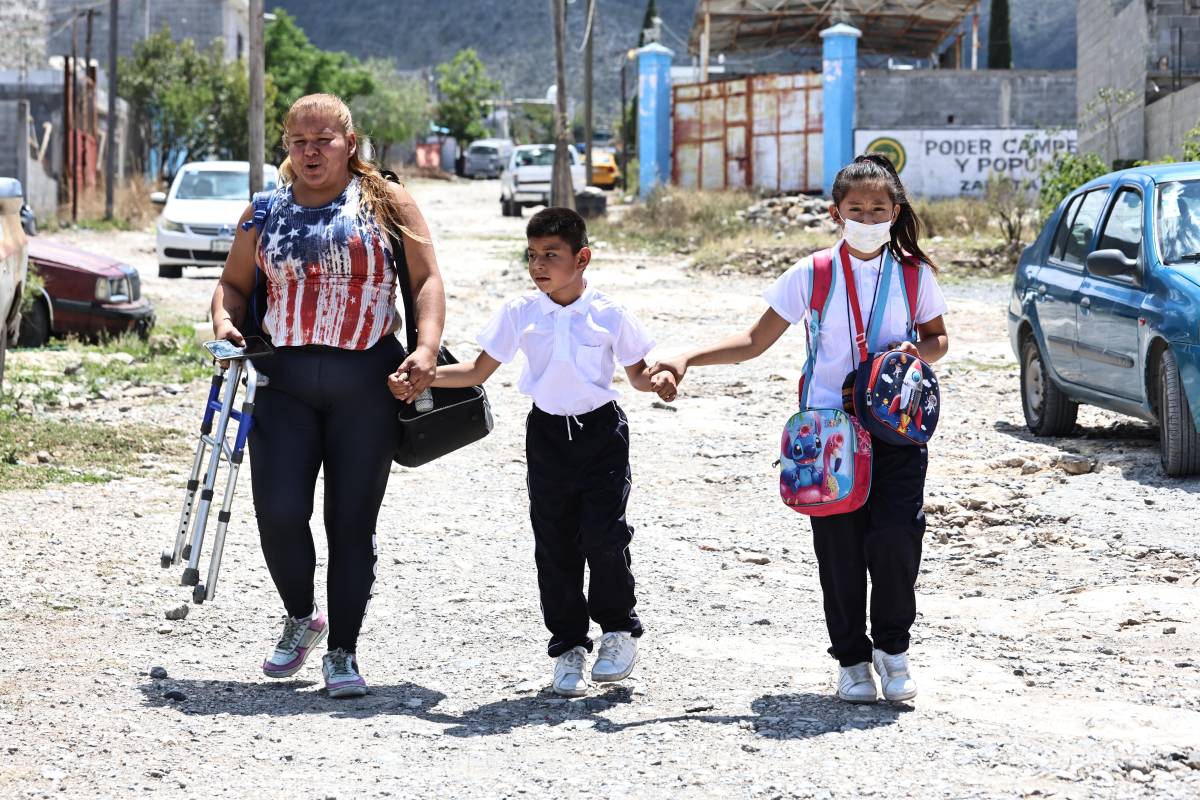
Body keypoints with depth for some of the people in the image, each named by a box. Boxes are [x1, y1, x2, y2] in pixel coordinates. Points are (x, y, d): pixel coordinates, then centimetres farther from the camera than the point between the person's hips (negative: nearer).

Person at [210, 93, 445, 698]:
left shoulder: (387, 203, 4)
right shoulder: (265, 214, 12)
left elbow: (427, 280, 1)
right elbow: (234, 282, 19)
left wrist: (426, 349, -14)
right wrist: (225, 320, -4)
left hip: (365, 383, -2)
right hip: (284, 381, 2)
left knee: (352, 522, 1)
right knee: (279, 513, -10)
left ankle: (342, 651, 13)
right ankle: (299, 618, 18)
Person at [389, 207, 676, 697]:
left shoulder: (608, 315, -6)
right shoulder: (520, 314, -1)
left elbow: (636, 372, 4)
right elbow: (478, 371, 2)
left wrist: (657, 380, -19)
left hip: (601, 431, -2)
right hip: (548, 434, 3)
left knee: (603, 532, -12)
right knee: (554, 544, 4)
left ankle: (619, 629, 9)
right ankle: (568, 647, 15)